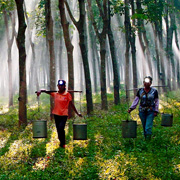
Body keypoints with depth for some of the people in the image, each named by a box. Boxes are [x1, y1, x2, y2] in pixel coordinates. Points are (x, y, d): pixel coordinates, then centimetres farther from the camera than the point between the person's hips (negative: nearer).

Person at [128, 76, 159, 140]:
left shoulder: (154, 91, -2)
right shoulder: (140, 91, 3)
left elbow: (156, 101, 1)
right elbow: (136, 100, 3)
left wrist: (156, 111, -7)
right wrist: (131, 108, -7)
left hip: (150, 112, -3)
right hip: (142, 111, 3)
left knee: (148, 128, -11)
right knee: (144, 127, 8)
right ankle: (145, 139, 21)